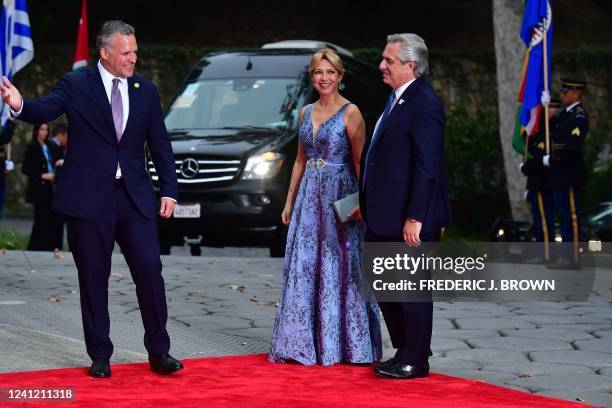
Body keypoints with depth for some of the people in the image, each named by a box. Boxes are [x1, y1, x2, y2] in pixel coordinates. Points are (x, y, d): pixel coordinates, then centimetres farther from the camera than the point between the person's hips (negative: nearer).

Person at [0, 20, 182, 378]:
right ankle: (100, 356, 15)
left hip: (135, 199, 2)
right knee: (93, 279, 5)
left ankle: (159, 352, 9)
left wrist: (169, 191, 5)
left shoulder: (146, 91, 10)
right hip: (89, 198, -2)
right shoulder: (75, 85, -1)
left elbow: (160, 145, 12)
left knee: (150, 271, -3)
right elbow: (43, 111, -17)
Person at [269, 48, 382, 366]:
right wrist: (290, 201, 15)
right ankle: (306, 342, 12)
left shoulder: (350, 113, -6)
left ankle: (339, 344, 6)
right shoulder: (306, 113, 12)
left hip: (339, 196, -6)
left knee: (338, 269, -2)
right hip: (309, 196, 6)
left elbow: (360, 162, -8)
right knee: (304, 268, 5)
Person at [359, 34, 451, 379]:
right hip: (387, 219, 10)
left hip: (411, 220, -10)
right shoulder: (397, 98, 14)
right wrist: (368, 205, 17)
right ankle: (405, 352, 26)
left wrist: (415, 218, -23)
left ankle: (414, 362, 10)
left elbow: (427, 166, -21)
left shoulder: (424, 103, -16)